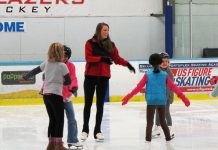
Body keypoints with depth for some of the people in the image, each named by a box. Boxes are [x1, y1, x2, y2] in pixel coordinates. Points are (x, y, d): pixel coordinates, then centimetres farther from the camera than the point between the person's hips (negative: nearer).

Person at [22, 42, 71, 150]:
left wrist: (25, 77, 36)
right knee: (59, 120, -1)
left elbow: (35, 71, 19)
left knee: (52, 120, 14)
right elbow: (68, 81, -3)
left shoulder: (46, 63, 7)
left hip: (46, 95, 6)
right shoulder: (62, 66, -8)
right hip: (56, 95, -6)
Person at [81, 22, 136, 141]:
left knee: (100, 104, 5)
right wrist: (101, 58, -22)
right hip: (90, 76, -3)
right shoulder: (90, 43, -4)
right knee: (88, 103, 5)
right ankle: (85, 130, 15)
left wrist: (127, 64, -7)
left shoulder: (110, 45, 6)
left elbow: (117, 58, 6)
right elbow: (88, 58, -12)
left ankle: (97, 130, 12)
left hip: (104, 77, 3)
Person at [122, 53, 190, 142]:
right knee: (162, 121, 20)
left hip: (151, 101, -2)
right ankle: (168, 137, 24)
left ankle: (148, 138, -16)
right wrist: (183, 97, 7)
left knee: (149, 122, 0)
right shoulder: (165, 75, 1)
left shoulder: (147, 74, -3)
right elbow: (173, 87, 2)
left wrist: (128, 97, -1)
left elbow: (139, 87, -4)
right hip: (162, 101, 2)